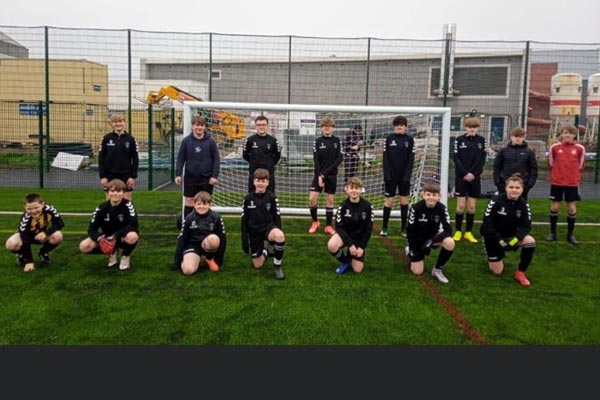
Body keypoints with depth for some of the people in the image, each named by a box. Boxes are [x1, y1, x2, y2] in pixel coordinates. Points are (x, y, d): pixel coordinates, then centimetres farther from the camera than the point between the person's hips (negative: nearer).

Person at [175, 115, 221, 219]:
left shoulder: (210, 141, -3)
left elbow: (216, 159, -1)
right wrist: (178, 174, -4)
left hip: (206, 178, 0)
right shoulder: (186, 141, 0)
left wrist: (215, 175, -7)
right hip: (190, 177, 1)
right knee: (189, 202, 7)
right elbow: (180, 158, 2)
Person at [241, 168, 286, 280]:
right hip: (254, 232, 1)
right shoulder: (248, 199, -3)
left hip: (268, 227, -1)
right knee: (257, 265, 2)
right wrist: (244, 241, -2)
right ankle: (265, 252, 39)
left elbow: (277, 217, -1)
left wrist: (278, 233, -13)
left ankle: (277, 266, -15)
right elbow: (244, 221, 1)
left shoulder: (271, 197, -5)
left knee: (280, 236, -38)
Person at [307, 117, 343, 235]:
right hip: (319, 174, -1)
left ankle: (328, 226, 17)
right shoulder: (318, 141, -1)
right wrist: (319, 175, -15)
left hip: (332, 175, 1)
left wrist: (326, 172, -14)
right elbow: (315, 160, -5)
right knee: (312, 199, -8)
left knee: (330, 200, 6)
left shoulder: (337, 140, 2)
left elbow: (340, 158, -5)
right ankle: (315, 221, 14)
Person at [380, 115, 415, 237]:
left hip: (404, 176, 1)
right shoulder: (389, 138, 0)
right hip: (391, 175, -1)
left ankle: (404, 227, 16)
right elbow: (385, 158, -1)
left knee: (404, 200, 6)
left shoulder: (410, 139, 1)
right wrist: (386, 174, -9)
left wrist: (407, 175, -10)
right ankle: (384, 227, 11)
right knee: (389, 201, 1)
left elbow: (411, 159, -1)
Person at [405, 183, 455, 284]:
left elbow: (448, 230, -21)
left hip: (433, 237, 2)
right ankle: (410, 251, 27)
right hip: (418, 239, -2)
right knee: (418, 272, -5)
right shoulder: (416, 208, -24)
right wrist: (414, 249, -14)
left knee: (450, 243, -31)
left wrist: (432, 241, -33)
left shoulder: (442, 208, -17)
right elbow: (410, 230, -16)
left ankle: (437, 269, -7)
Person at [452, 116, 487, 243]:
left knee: (471, 206, 5)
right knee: (461, 205, -1)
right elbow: (456, 158, -5)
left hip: (475, 177, 2)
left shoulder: (481, 140, 5)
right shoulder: (459, 140, -1)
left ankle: (468, 232, 14)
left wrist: (474, 173, -10)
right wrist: (465, 173, -14)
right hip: (461, 177, -2)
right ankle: (458, 231, 10)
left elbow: (483, 159, 2)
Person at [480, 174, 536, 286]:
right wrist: (499, 240, -26)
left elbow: (526, 226, -9)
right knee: (497, 271, -2)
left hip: (510, 236, 4)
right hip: (493, 237, -4)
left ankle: (520, 273, -9)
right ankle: (493, 259, 35)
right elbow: (487, 223, -20)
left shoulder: (523, 204, -7)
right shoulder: (496, 201, -20)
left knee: (530, 241, -27)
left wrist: (516, 238, -27)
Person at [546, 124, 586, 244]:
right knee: (554, 207, 4)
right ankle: (552, 233, 17)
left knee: (572, 208, 4)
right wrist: (558, 173, 11)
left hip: (572, 183, 0)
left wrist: (574, 175, 7)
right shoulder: (554, 147, -4)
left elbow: (581, 166, 7)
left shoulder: (580, 148, -4)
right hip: (556, 182, 0)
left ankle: (570, 234, 16)